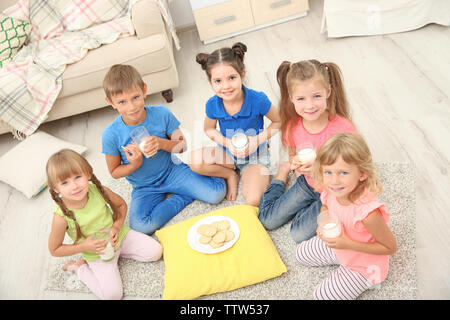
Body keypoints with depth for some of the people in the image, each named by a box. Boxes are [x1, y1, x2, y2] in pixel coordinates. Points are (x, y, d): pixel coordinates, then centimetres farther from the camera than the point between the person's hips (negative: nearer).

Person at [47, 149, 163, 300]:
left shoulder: (98, 190, -21)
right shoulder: (62, 216, -27)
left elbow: (121, 205, 0)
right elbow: (54, 250, -13)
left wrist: (117, 227, -16)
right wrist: (84, 247, -23)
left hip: (120, 236, 3)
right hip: (97, 253, -3)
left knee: (156, 252, -3)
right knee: (112, 294, -11)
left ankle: (117, 250, 12)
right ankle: (79, 267, 9)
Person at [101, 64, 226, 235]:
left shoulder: (161, 114, -14)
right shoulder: (111, 135, -16)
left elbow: (182, 145, -5)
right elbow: (114, 172, -3)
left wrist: (162, 143, -26)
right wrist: (134, 165, -25)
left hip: (172, 171, -1)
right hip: (144, 187, 1)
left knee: (217, 193, -20)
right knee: (141, 226, -27)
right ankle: (182, 197, -7)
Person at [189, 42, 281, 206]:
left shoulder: (258, 100, -24)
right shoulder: (212, 105, -16)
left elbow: (278, 121, -8)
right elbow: (209, 129, 3)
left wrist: (258, 139, -22)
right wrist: (228, 143, -16)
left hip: (255, 155, -3)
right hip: (227, 152, 4)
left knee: (253, 201, -26)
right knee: (195, 160, -25)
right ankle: (231, 175, 0)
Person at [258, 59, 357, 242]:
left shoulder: (342, 127, -29)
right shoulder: (293, 125, -13)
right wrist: (295, 164, -19)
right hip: (307, 184, 4)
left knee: (300, 234, -15)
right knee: (267, 219, 7)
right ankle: (282, 173, 28)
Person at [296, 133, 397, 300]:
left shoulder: (367, 211, -42)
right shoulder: (330, 192, -22)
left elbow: (391, 247, -26)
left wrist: (349, 244, -33)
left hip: (362, 265, -7)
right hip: (338, 247, 7)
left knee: (323, 295, 1)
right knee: (302, 253, 20)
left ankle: (367, 280, 16)